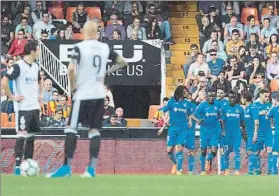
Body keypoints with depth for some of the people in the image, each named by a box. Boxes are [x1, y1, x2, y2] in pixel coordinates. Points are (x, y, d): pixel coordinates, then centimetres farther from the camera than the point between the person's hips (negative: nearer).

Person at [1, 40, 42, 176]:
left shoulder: (35, 66, 12)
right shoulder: (18, 66, -13)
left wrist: (40, 94, 18)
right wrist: (12, 96, -16)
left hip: (35, 106, 8)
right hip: (22, 107, -8)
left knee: (31, 135, 9)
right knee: (22, 135, -11)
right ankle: (17, 166, -9)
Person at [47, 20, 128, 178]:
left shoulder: (79, 47, -9)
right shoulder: (105, 48, 6)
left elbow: (71, 69, -20)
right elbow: (122, 63, 15)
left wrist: (73, 87, -6)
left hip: (82, 94, -5)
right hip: (99, 94, 5)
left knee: (71, 129, 0)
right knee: (95, 131, 6)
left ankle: (67, 167, -4)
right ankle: (92, 168, 0)